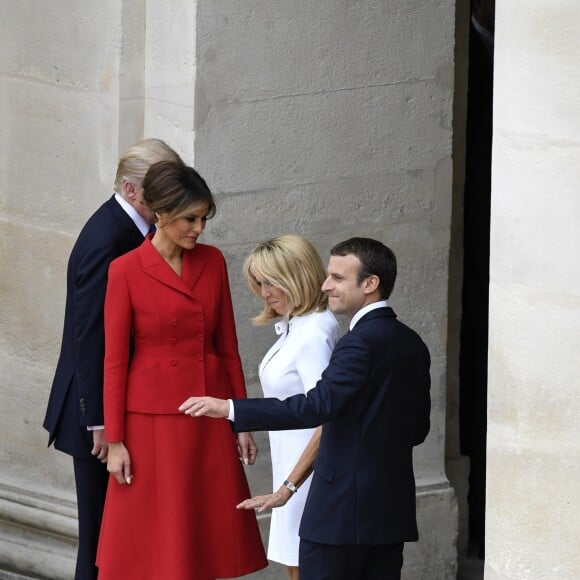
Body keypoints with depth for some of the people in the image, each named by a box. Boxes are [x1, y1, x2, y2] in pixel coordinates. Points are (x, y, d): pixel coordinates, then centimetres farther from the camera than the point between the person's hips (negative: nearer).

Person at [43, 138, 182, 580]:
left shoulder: (131, 229, 7)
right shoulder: (106, 243, -22)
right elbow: (90, 340, -22)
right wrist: (101, 423, -20)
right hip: (104, 411, -9)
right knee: (102, 526, 1)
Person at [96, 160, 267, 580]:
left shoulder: (213, 262, 4)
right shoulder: (126, 271, -8)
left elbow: (228, 346, 9)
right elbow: (114, 360, -6)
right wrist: (115, 440, -7)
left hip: (210, 416, 4)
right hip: (153, 418, -4)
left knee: (208, 538, 6)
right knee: (152, 542, 2)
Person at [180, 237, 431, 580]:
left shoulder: (361, 342, -16)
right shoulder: (412, 343, 11)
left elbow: (317, 405, -26)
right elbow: (418, 428, 16)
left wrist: (230, 409, -28)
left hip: (343, 507, -8)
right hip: (394, 509, 8)